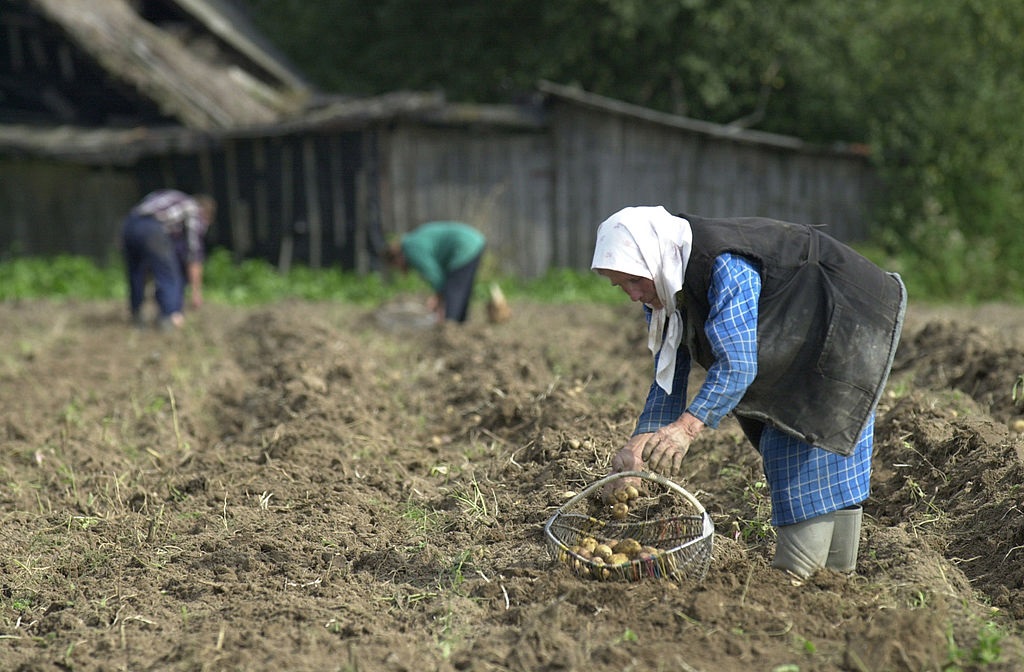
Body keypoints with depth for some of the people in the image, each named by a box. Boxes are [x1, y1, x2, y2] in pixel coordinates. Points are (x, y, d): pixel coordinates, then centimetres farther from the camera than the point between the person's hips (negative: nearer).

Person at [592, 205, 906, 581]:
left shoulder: (727, 266, -35)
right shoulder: (662, 292, -5)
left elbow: (738, 364, -43)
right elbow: (667, 377, -4)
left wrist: (687, 426, -53)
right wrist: (642, 440, -18)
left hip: (842, 331, -10)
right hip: (797, 347, 10)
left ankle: (795, 575, -14)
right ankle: (837, 574, 19)